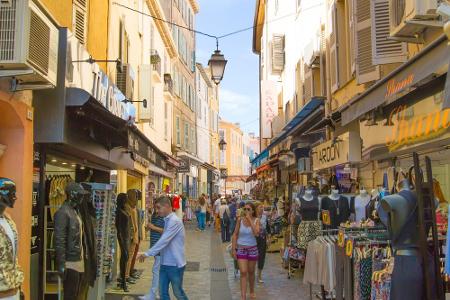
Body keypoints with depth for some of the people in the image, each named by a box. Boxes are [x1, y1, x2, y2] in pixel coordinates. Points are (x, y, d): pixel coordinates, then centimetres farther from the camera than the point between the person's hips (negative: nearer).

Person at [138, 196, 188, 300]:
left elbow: (164, 241, -25)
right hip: (165, 263, 8)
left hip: (175, 264, -8)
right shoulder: (167, 220, 10)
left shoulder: (175, 221, -20)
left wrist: (147, 254, -22)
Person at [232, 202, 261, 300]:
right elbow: (235, 234, -3)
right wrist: (233, 249, -6)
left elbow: (256, 233, -23)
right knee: (243, 273, -9)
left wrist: (250, 220, -24)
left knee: (251, 272, 16)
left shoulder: (256, 220, -7)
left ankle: (252, 291, 38)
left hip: (252, 249, 1)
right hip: (241, 249, -1)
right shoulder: (240, 219, -8)